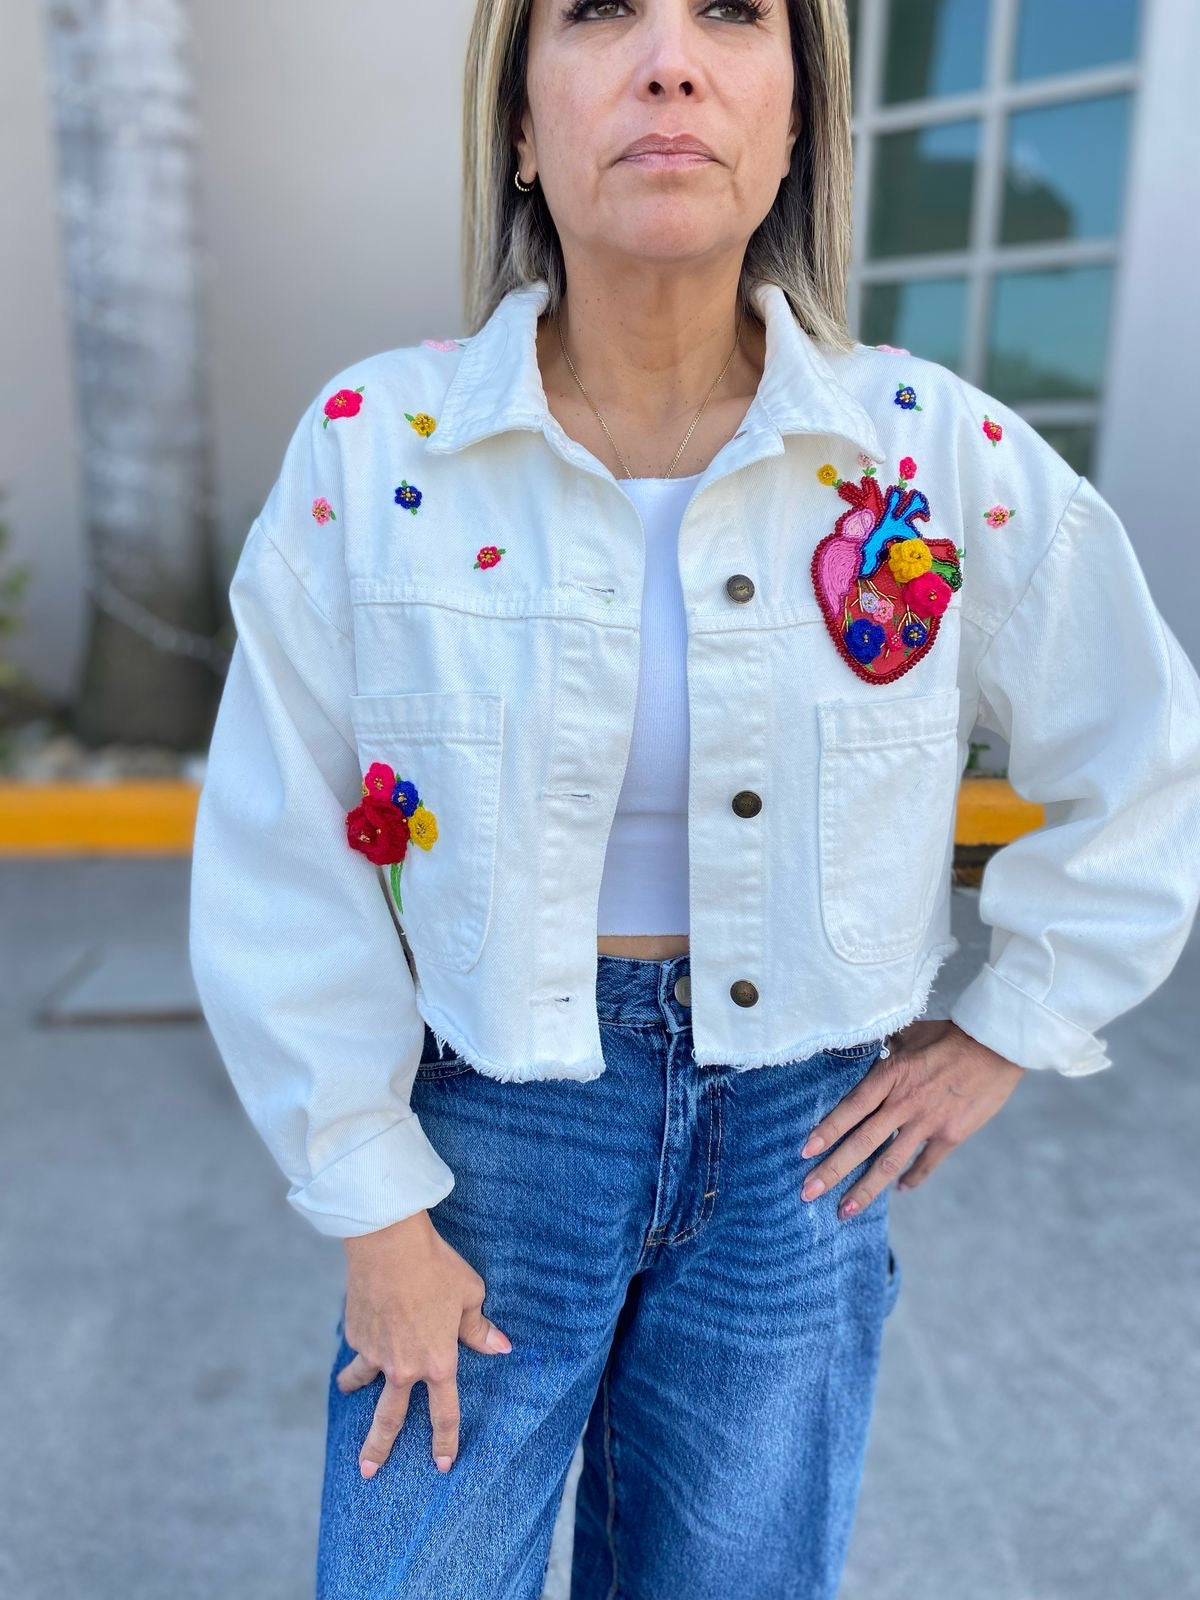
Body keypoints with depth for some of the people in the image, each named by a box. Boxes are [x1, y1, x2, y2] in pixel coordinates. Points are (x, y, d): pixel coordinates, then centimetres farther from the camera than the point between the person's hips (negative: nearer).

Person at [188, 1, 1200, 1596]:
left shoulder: (944, 456, -11)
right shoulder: (373, 447, -14)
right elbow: (282, 869, -8)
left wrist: (999, 1035, 3)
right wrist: (374, 1208, -4)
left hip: (802, 1139, 2)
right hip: (487, 1118, 0)